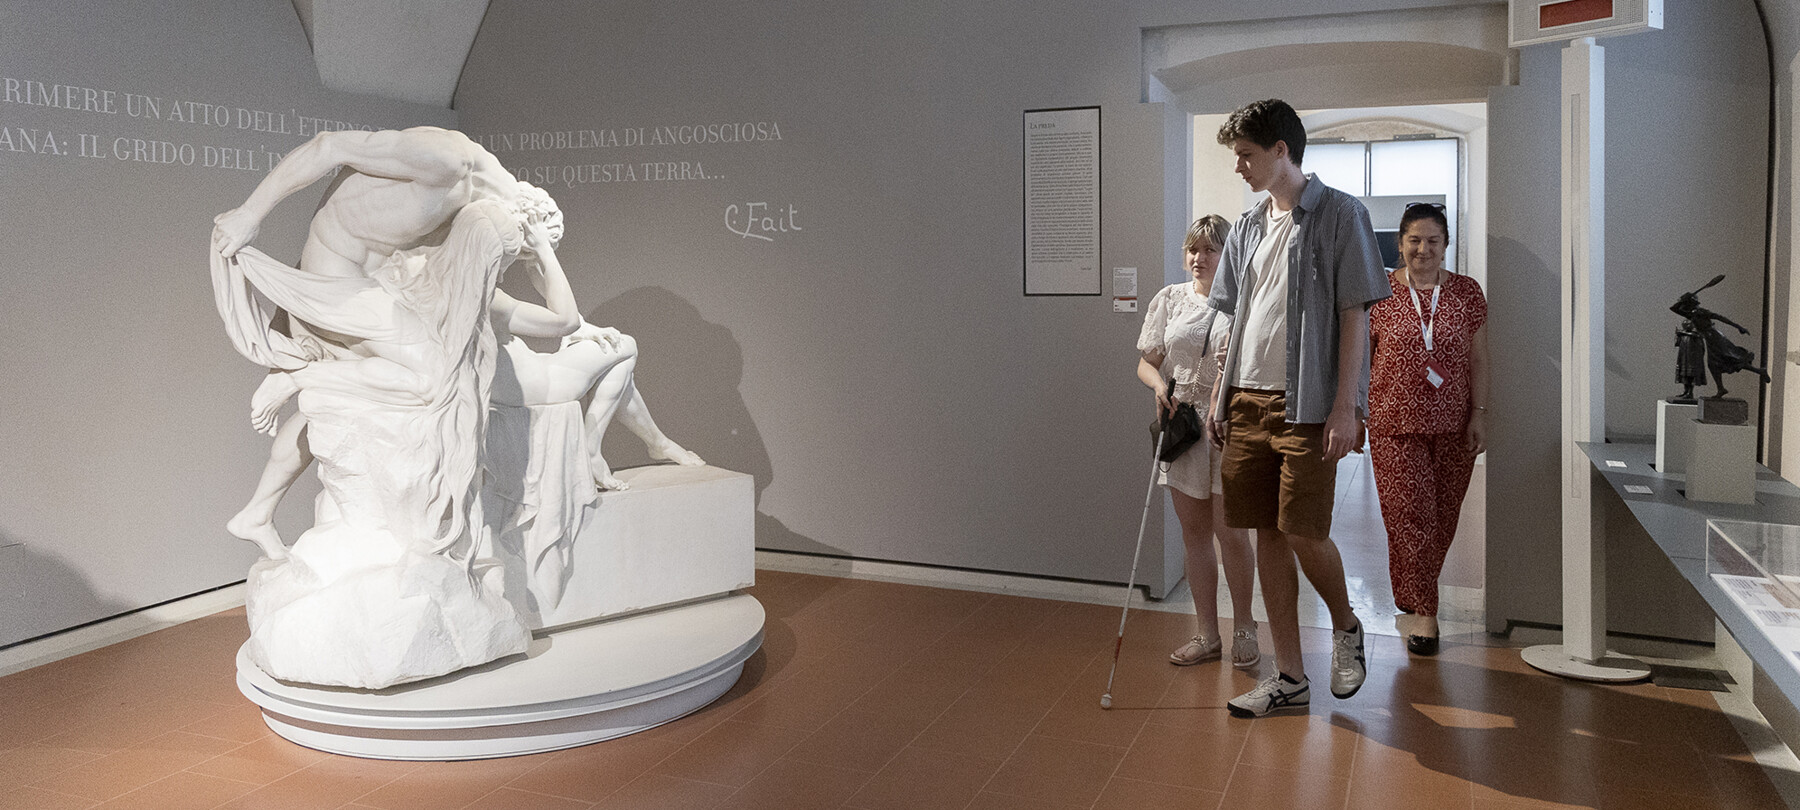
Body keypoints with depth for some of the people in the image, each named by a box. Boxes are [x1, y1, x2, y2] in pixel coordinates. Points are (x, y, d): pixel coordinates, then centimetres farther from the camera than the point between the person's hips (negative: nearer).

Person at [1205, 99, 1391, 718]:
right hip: (1248, 402, 6)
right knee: (1268, 535, 6)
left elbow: (1354, 314, -8)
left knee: (1303, 533, -9)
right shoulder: (1247, 228, 16)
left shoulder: (1339, 214, -3)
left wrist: (1346, 405, -14)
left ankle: (1345, 626, 23)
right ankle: (1289, 677, 15)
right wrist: (1220, 397, 12)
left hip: (1307, 405, -6)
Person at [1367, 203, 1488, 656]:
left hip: (1454, 427, 3)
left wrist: (1480, 414, 1)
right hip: (1396, 424, -2)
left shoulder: (1467, 293, 4)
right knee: (1409, 516, -6)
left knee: (1443, 517, 10)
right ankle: (1421, 613, 2)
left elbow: (1479, 359, 6)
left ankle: (1413, 597, 30)